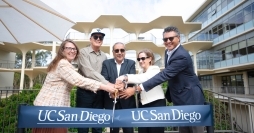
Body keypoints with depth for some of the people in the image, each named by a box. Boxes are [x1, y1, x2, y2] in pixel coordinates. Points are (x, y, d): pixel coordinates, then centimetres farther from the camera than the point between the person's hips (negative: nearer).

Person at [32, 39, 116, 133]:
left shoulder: (65, 64, 18)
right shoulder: (63, 64, -17)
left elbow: (76, 81, 13)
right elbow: (79, 81, -26)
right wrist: (106, 87, -26)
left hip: (52, 104, 10)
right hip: (50, 105, -10)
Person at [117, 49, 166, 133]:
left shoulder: (155, 69, -11)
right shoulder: (141, 72, 15)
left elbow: (144, 78, -31)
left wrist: (125, 77, -40)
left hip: (156, 103, -7)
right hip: (143, 104, 7)